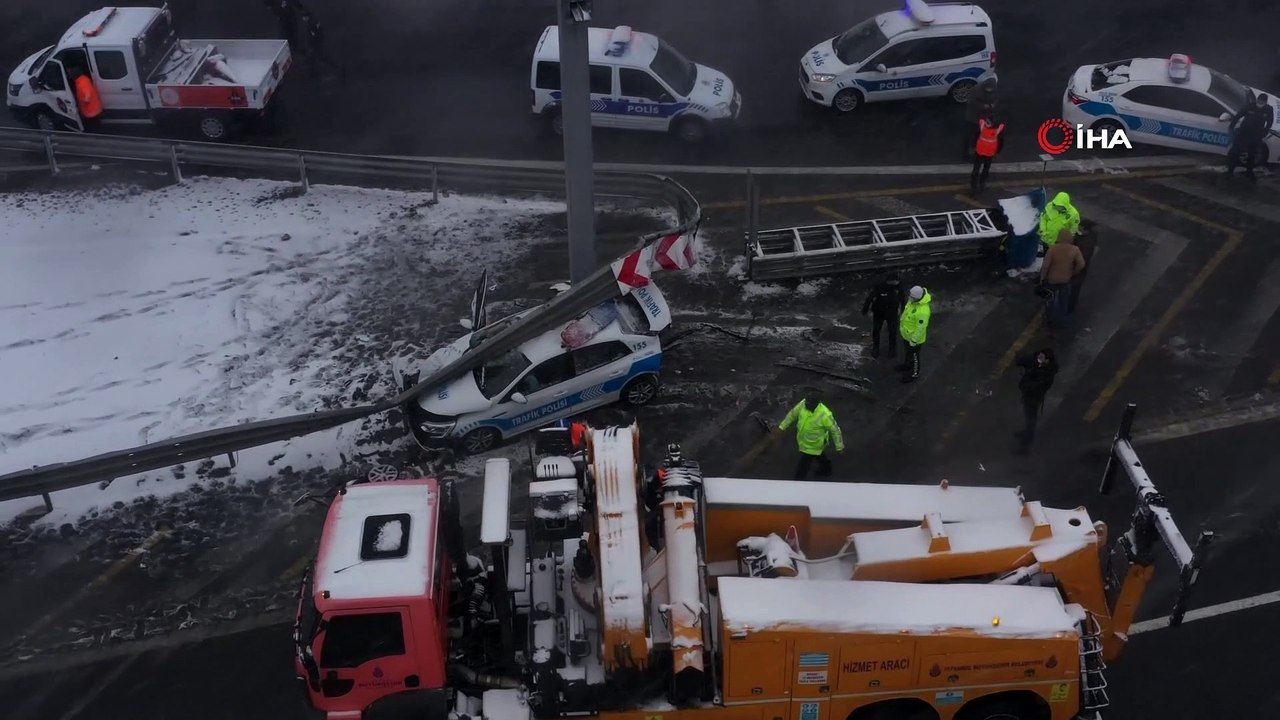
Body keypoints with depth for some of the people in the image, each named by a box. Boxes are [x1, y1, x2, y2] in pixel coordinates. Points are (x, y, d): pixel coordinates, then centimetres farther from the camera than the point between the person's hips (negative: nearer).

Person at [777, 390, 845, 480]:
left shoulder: (825, 415, -39)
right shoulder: (804, 403, -24)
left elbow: (834, 429, -23)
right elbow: (793, 413, -5)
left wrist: (839, 446, -11)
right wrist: (782, 426, 2)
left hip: (814, 444, -6)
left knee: (802, 466, 12)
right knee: (818, 455, 34)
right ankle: (826, 470, 63)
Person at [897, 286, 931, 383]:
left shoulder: (922, 311, -41)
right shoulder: (913, 300, -14)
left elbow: (920, 328, -30)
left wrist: (913, 341, -18)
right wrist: (902, 323, 18)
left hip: (914, 337, -8)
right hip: (907, 333, 8)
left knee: (914, 355, 16)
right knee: (908, 351, 32)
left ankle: (914, 374, 40)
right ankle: (907, 365, 58)